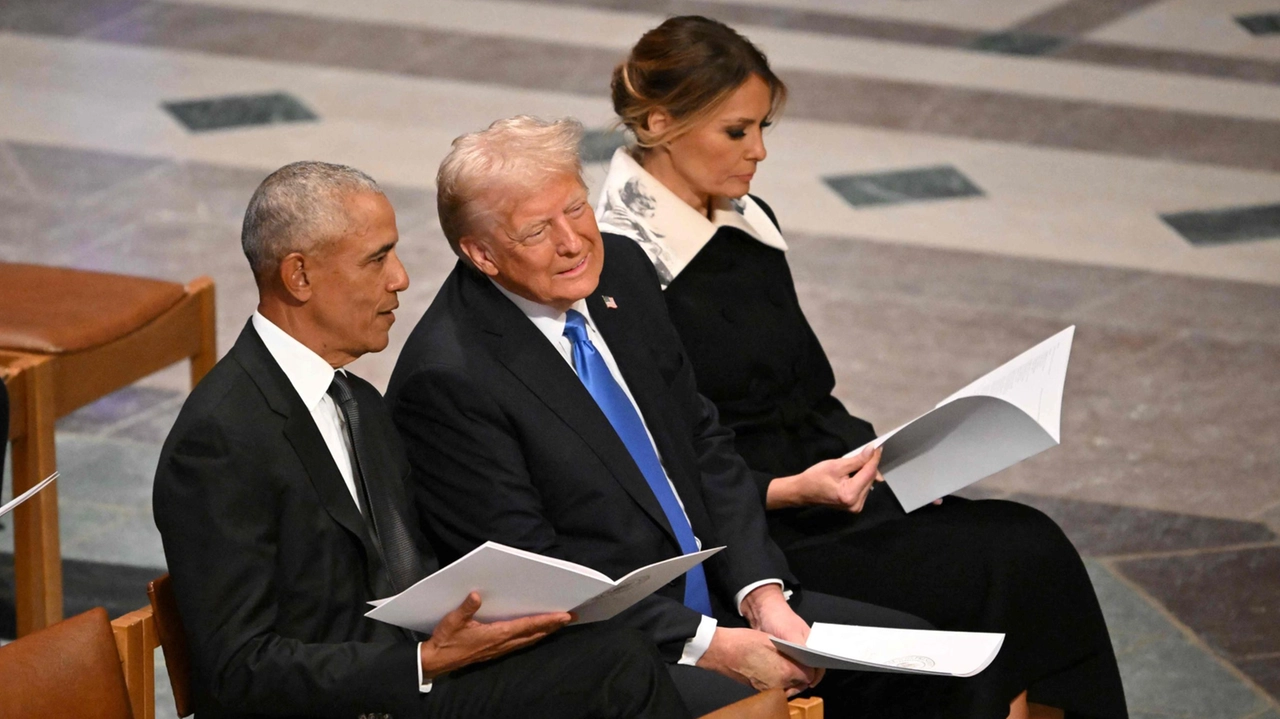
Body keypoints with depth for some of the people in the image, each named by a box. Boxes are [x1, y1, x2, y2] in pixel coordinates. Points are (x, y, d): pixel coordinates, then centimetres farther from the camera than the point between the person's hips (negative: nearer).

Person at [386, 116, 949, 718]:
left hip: (713, 595, 8)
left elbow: (704, 446, 11)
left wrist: (763, 595, -3)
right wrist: (706, 645, -19)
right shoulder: (446, 380, -18)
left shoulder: (621, 270, 5)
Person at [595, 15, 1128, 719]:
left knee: (1030, 542, -15)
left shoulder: (748, 223, 12)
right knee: (1007, 570, -21)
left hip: (824, 477, 8)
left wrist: (875, 451, 2)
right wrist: (791, 490, -22)